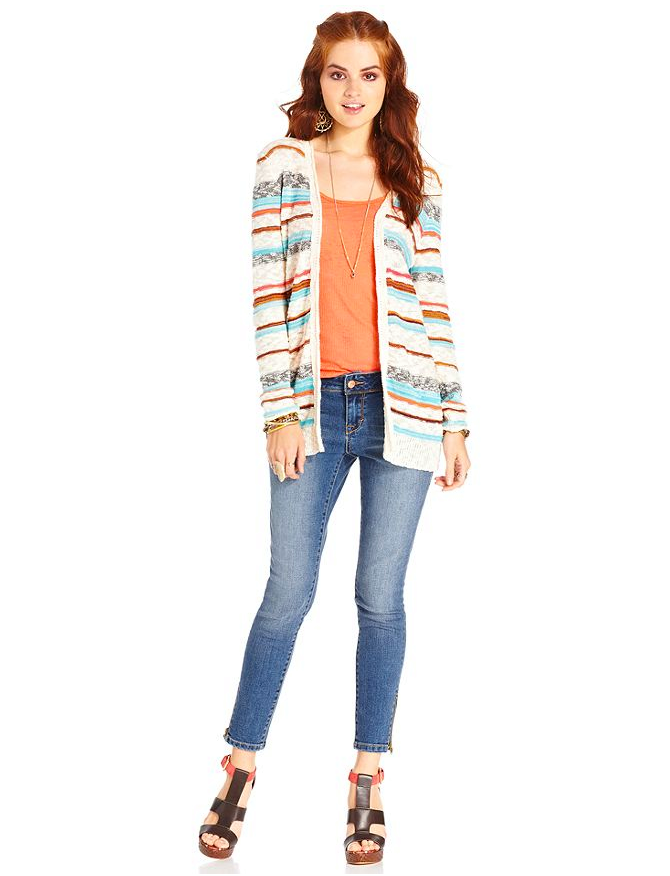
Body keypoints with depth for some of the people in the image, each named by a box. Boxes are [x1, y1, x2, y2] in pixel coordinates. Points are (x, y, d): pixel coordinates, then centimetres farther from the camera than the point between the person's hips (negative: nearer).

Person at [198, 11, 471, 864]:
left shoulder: (415, 180, 9)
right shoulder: (282, 165, 6)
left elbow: (434, 303, 8)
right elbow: (268, 292, 1)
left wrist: (454, 420, 4)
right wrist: (280, 410, -6)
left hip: (401, 406, 1)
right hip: (314, 406, -1)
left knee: (380, 599, 5)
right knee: (288, 594, 0)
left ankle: (368, 779, 17)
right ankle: (240, 765, 16)